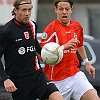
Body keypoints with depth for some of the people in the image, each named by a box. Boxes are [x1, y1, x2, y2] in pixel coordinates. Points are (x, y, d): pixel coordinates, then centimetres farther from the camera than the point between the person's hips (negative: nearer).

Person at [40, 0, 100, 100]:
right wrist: (64, 47, -27)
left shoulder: (77, 26, 7)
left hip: (75, 75, 5)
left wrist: (87, 62, 32)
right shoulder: (51, 29, -12)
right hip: (57, 80, -4)